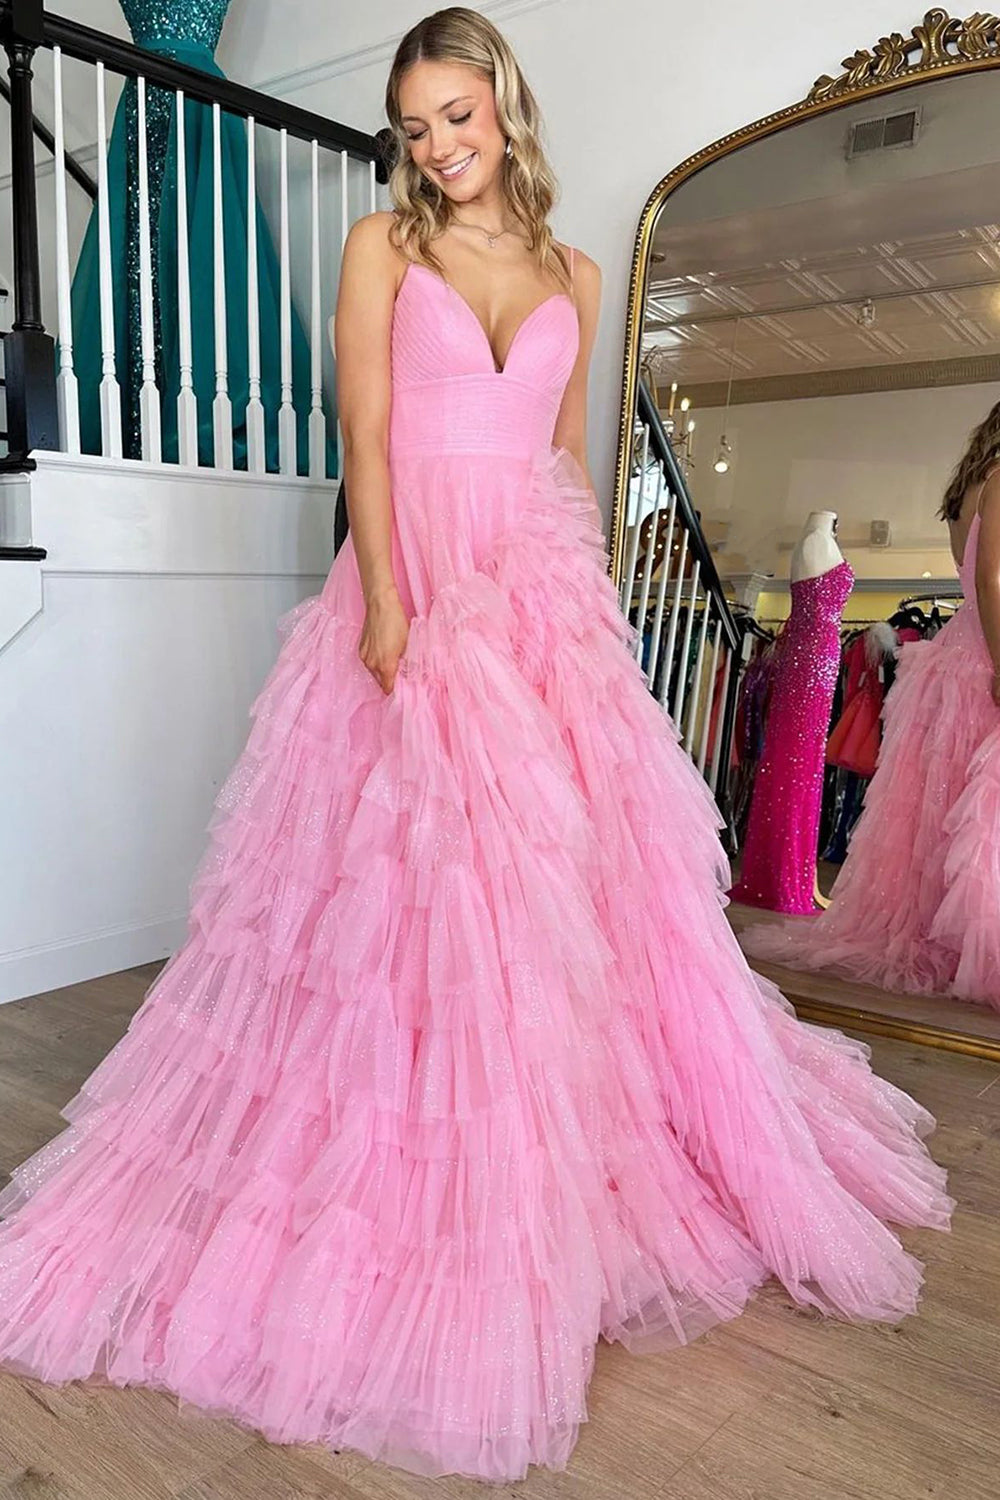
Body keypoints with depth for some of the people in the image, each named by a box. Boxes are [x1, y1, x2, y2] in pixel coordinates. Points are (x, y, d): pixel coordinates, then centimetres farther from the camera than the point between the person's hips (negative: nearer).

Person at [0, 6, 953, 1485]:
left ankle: (573, 1167, 18)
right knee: (414, 875, -9)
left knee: (581, 867, 0)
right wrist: (386, 598, -16)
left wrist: (593, 593, 13)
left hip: (550, 592, 4)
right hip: (419, 579, -3)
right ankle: (420, 1184, 6)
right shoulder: (384, 246, 9)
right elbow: (367, 434, -2)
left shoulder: (573, 274, 19)